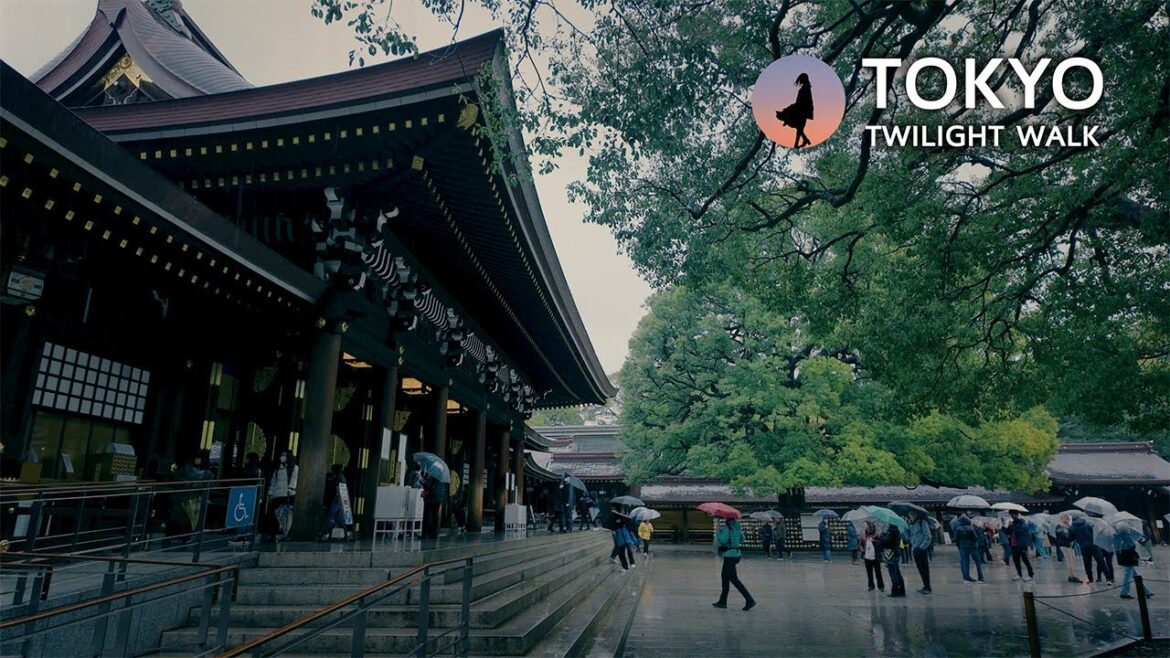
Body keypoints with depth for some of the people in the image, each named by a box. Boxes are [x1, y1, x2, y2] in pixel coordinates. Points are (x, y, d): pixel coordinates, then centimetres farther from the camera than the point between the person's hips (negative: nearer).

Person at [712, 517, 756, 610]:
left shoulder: (726, 527, -16)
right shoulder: (737, 526, 8)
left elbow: (723, 540, -25)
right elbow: (742, 540, 15)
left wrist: (718, 531, -13)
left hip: (729, 555, -9)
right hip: (736, 554, 9)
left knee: (734, 579, -5)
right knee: (724, 576, 17)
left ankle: (749, 600, -8)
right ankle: (722, 601, 23)